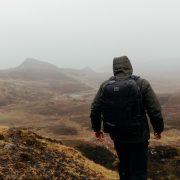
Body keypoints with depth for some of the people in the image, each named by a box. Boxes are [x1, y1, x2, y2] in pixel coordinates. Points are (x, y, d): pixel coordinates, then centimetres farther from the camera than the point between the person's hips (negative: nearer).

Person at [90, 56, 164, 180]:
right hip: (137, 137, -4)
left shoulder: (105, 86, -3)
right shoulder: (142, 84, -13)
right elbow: (155, 111, -12)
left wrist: (97, 128, 18)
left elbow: (95, 109, 3)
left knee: (124, 166, 24)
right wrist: (158, 129, 5)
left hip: (117, 136, 4)